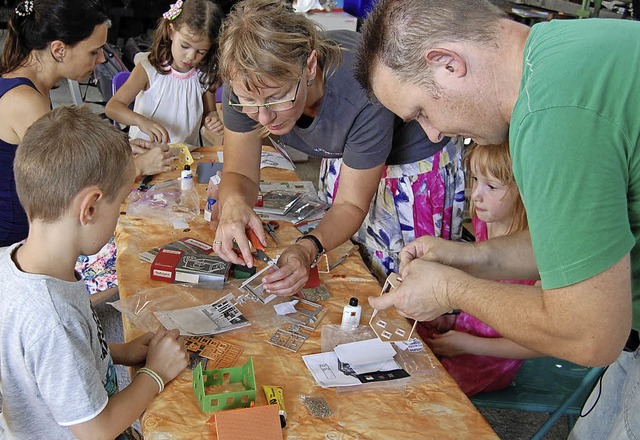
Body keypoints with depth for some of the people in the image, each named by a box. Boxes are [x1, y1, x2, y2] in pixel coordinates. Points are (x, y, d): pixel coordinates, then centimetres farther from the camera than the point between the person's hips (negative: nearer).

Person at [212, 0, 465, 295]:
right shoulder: (246, 83, -29)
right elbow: (240, 173, -19)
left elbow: (352, 204, -30)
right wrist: (233, 203, -43)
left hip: (416, 159, -4)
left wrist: (309, 250, -49)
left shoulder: (364, 96, -42)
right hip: (344, 156, 5)